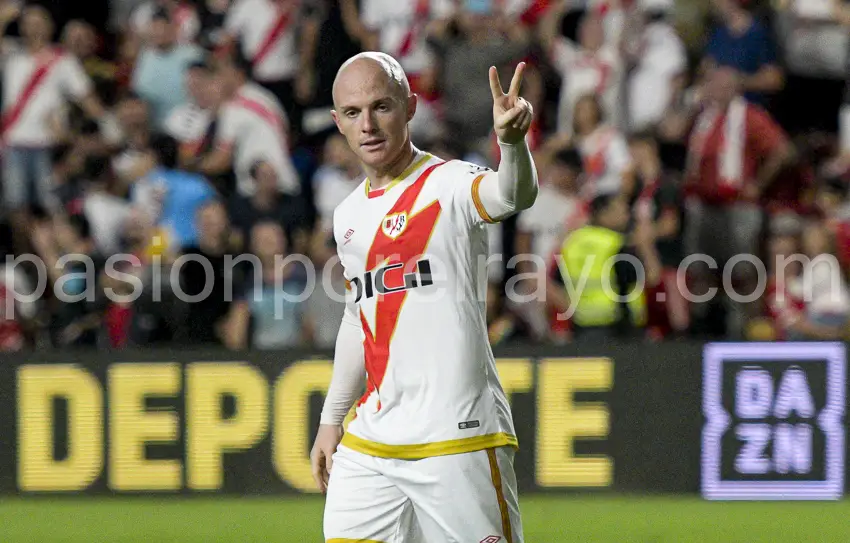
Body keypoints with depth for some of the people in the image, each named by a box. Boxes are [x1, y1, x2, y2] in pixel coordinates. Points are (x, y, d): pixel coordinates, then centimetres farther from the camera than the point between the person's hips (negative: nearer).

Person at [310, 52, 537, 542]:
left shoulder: (449, 185, -8)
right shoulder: (349, 215, 15)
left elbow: (514, 195, -31)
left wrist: (513, 141, -52)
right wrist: (331, 419, 26)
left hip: (459, 439, -7)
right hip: (369, 443, 7)